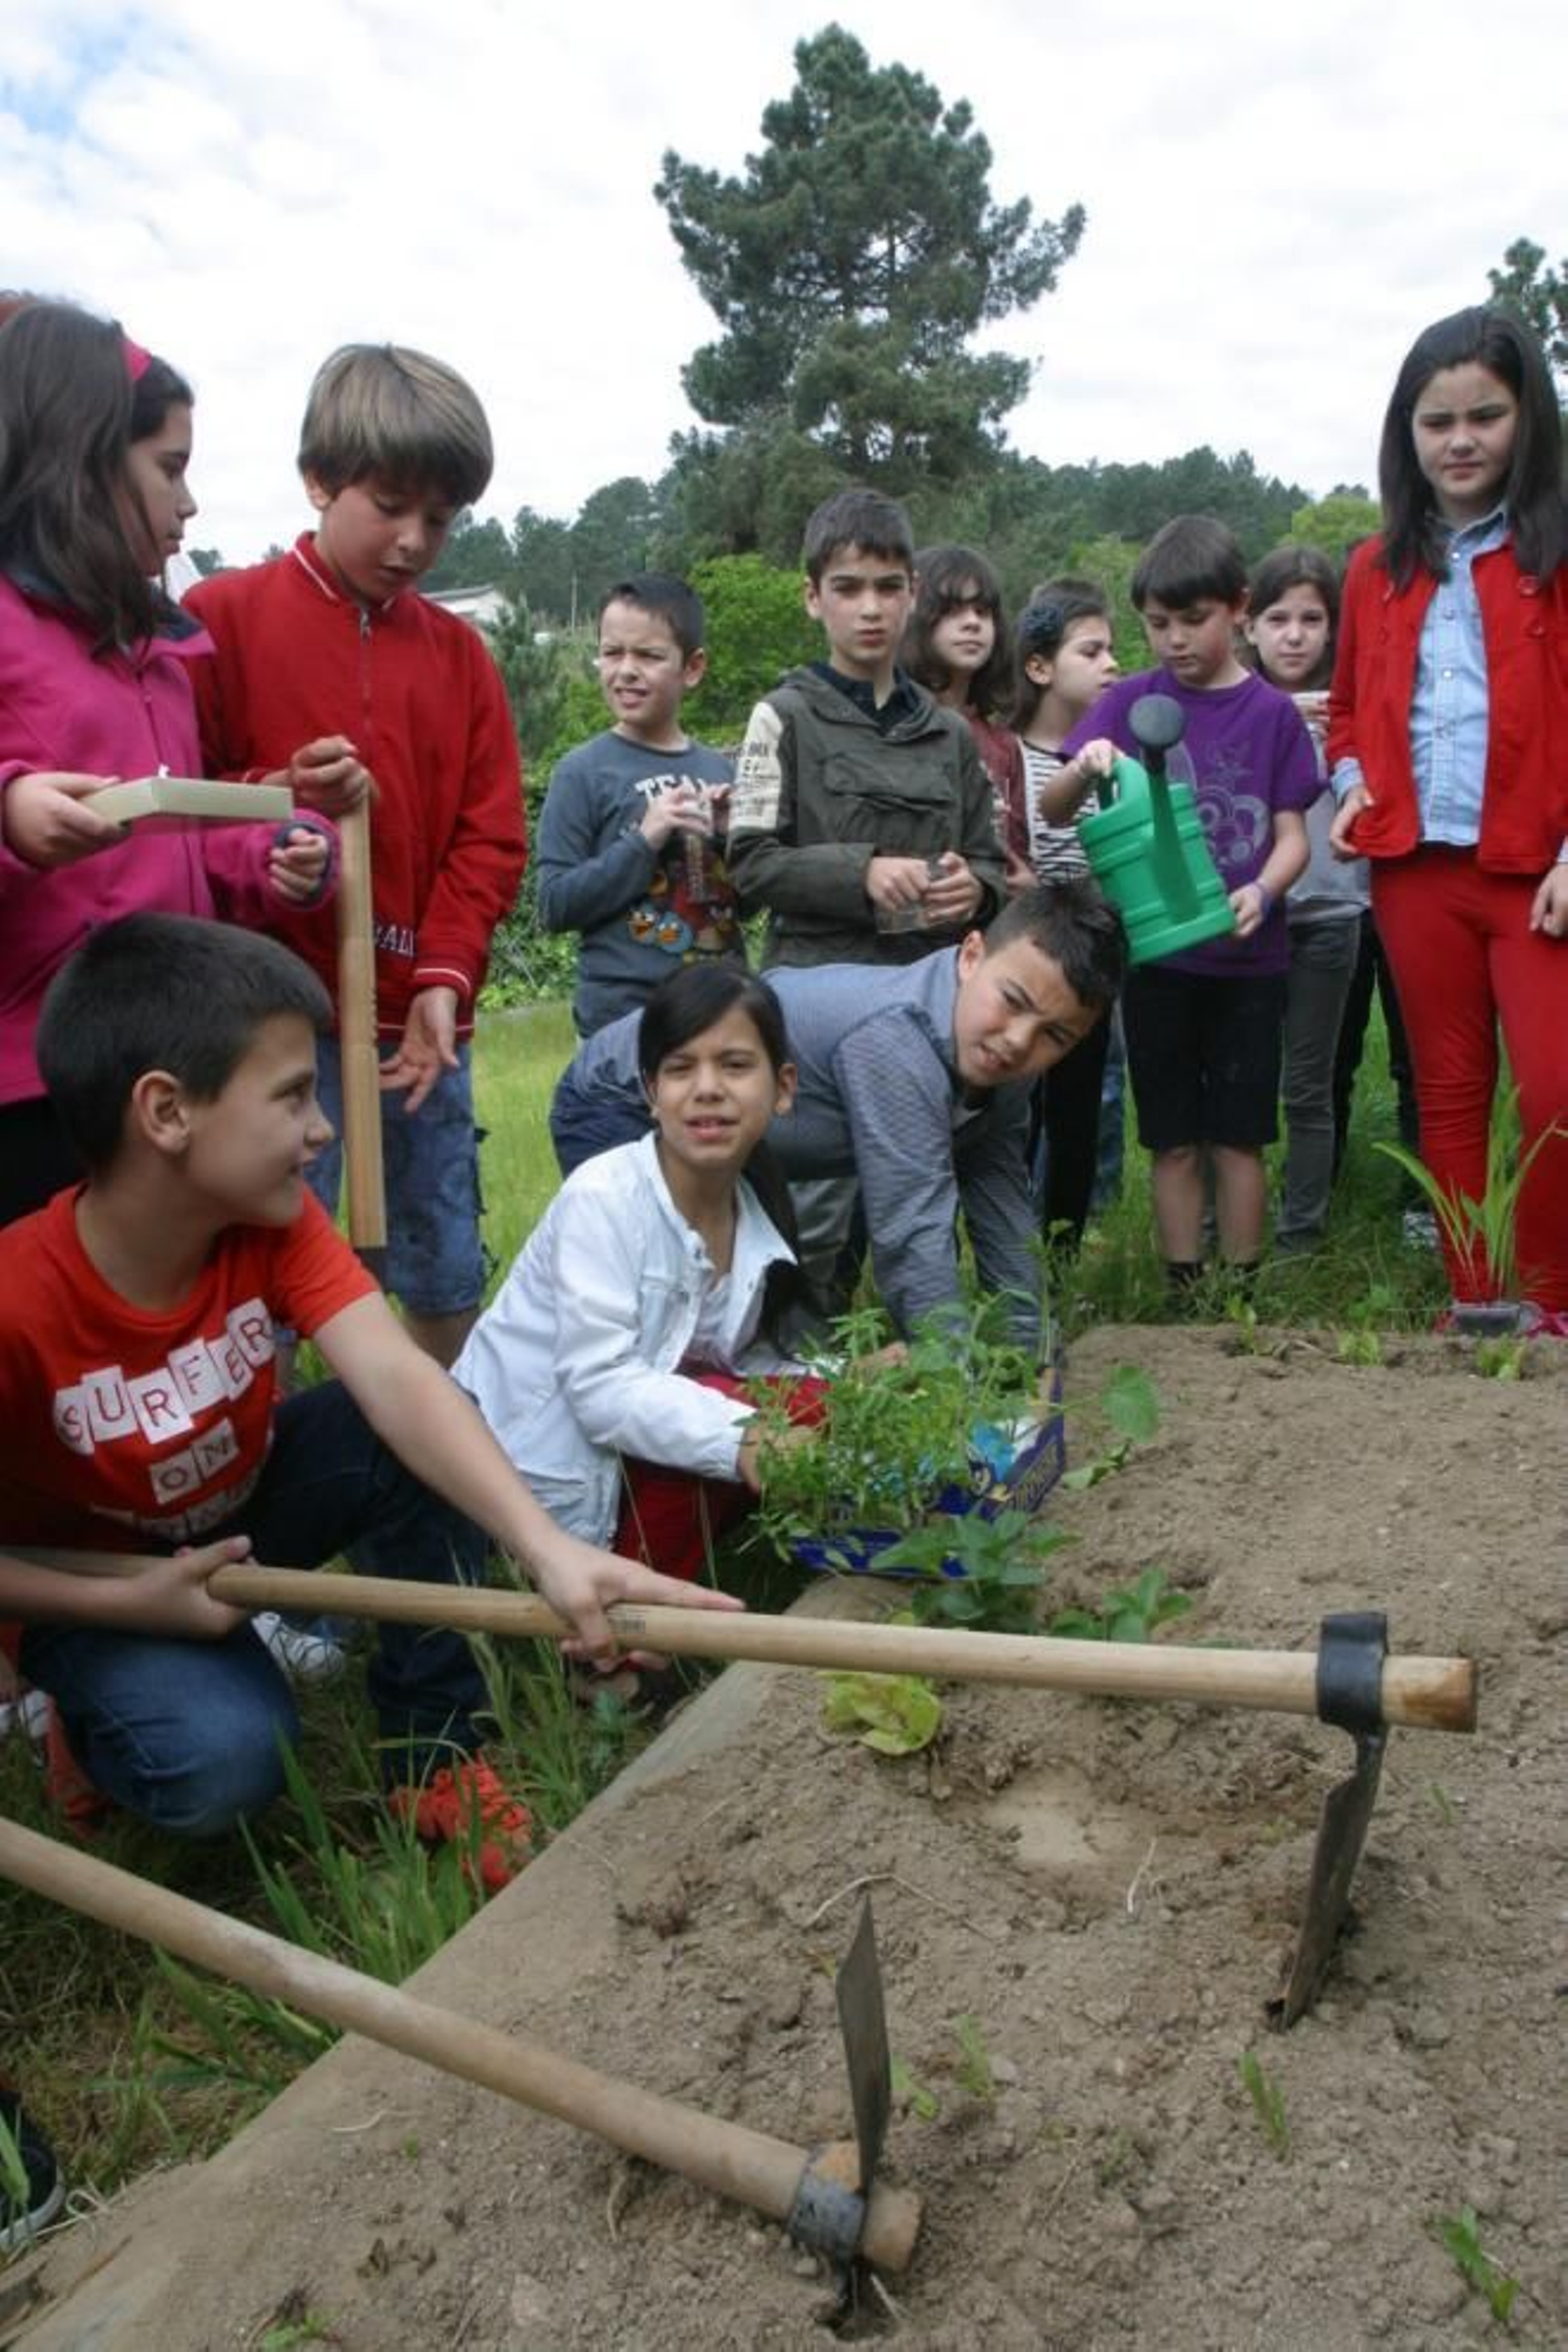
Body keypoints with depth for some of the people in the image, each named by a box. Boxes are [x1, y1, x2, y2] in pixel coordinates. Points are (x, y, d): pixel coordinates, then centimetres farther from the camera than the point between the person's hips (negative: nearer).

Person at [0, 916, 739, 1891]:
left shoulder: (274, 1220, -21)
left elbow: (399, 1380, -35)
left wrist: (547, 1545, -48)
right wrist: (126, 1605, -26)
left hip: (247, 1497, 4)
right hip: (99, 1582, -4)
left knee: (427, 1436, -24)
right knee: (227, 1757, -31)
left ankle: (436, 1750, -7)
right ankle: (95, 1716, 6)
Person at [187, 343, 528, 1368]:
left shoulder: (459, 651, 10)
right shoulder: (223, 618, -1)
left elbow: (489, 837, 6)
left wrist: (445, 975, -7)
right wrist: (280, 797, -19)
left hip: (426, 1014, 4)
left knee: (448, 1266, 13)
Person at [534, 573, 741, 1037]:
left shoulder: (718, 770, 7)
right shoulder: (583, 772, -5)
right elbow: (555, 905, -10)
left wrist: (732, 837, -6)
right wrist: (645, 841, -18)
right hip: (624, 1012, -4)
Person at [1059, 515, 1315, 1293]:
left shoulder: (1273, 712, 1)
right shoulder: (1130, 701, 2)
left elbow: (1292, 835, 1)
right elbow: (1051, 811, -4)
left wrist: (1261, 892, -20)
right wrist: (1082, 771, -26)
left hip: (1248, 958, 0)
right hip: (1155, 955, 0)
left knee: (1239, 1136, 6)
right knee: (1173, 1139, 7)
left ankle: (1238, 1294, 17)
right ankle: (1183, 1294, 17)